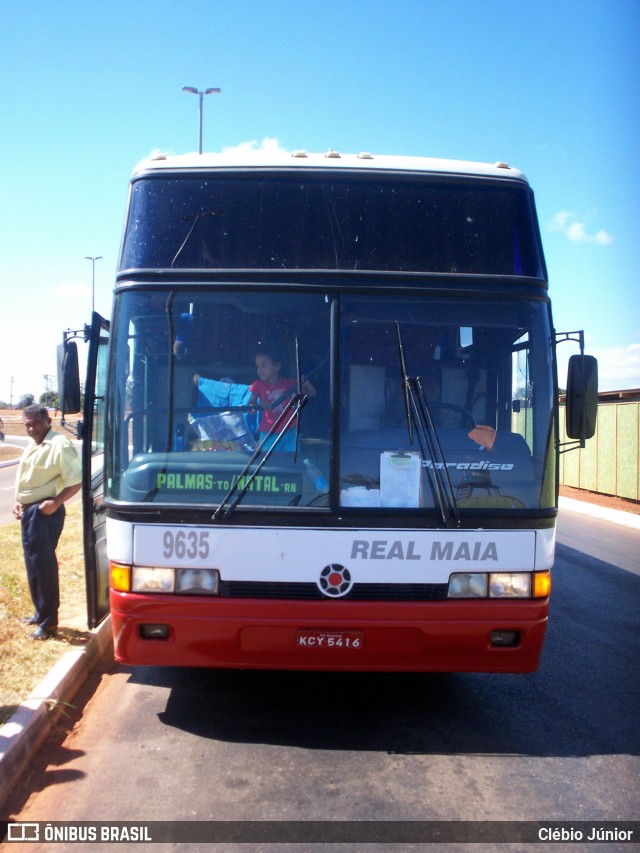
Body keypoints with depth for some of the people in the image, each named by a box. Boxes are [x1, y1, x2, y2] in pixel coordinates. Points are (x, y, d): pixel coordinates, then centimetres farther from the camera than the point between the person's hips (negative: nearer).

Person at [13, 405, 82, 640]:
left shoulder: (59, 445, -15)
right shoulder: (32, 446, 14)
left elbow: (77, 481, -20)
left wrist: (55, 502, -23)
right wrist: (19, 502, 12)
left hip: (45, 512, -9)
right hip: (28, 511, 10)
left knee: (43, 565, -5)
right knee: (33, 563, 17)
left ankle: (48, 623, 3)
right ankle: (40, 613, 31)